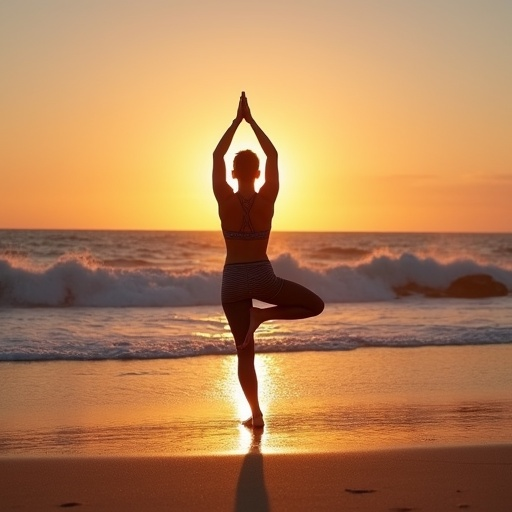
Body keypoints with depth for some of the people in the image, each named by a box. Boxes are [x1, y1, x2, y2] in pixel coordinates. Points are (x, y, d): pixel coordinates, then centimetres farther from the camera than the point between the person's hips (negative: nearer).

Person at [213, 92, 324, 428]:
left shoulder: (225, 199, -9)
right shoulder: (267, 199, -8)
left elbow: (217, 156, 2)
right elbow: (273, 155, 2)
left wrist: (238, 120, 7)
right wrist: (251, 120, 7)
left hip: (233, 280, 2)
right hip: (263, 277, -1)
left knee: (245, 352, 8)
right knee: (316, 305, 16)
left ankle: (256, 414, 3)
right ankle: (263, 315, -3)